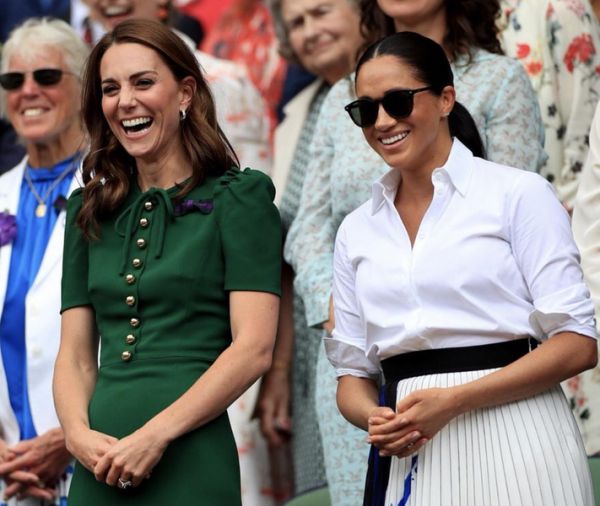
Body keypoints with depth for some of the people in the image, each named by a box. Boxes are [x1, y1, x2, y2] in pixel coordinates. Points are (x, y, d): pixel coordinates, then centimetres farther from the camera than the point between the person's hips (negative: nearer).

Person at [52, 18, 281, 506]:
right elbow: (75, 356, 12)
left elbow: (254, 348, -9)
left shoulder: (239, 197, 0)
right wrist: (79, 434, -8)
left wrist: (154, 435, -15)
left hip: (189, 464, -4)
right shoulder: (90, 210, 15)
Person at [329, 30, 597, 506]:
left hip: (513, 444, -4)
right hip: (409, 459, 4)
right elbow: (352, 370, 14)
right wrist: (375, 418, -9)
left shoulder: (519, 194, -2)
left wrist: (453, 401, -16)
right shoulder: (357, 231, 13)